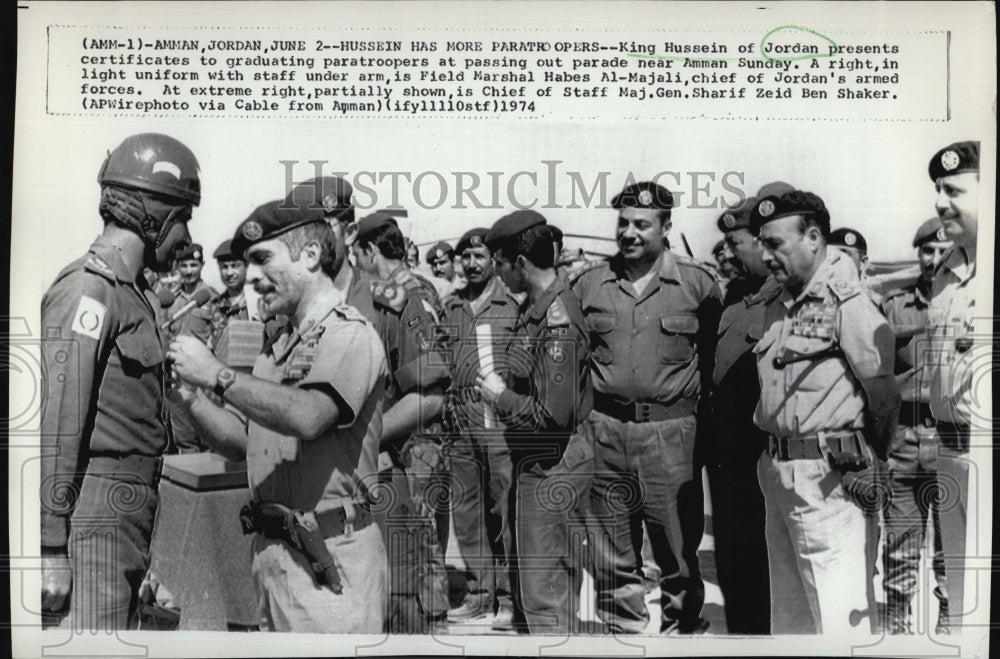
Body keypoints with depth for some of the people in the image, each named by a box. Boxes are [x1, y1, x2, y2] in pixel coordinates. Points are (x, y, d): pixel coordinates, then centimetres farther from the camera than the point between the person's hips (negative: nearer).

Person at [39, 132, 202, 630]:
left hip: (128, 514, 9)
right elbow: (56, 423, -18)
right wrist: (51, 547, -19)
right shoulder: (87, 288, -13)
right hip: (95, 518, -9)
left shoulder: (133, 292, 16)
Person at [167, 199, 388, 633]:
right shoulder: (276, 347, 16)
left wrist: (218, 376, -20)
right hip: (270, 548, 8)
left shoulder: (350, 334, -11)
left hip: (328, 555, -8)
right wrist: (191, 397, 0)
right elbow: (239, 442, 16)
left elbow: (308, 416, -28)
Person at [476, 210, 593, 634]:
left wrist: (500, 397, -13)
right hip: (541, 460, 10)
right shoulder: (537, 306, 8)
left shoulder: (557, 320, -22)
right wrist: (503, 394, 4)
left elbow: (554, 413, -26)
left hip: (551, 465, -10)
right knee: (560, 585, 23)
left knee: (544, 593, 1)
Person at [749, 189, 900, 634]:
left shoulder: (848, 302, -12)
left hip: (828, 480, -8)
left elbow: (887, 390, -14)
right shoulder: (776, 308, 13)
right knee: (788, 610, 19)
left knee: (840, 615, 0)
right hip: (776, 474, 8)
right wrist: (770, 455, 9)